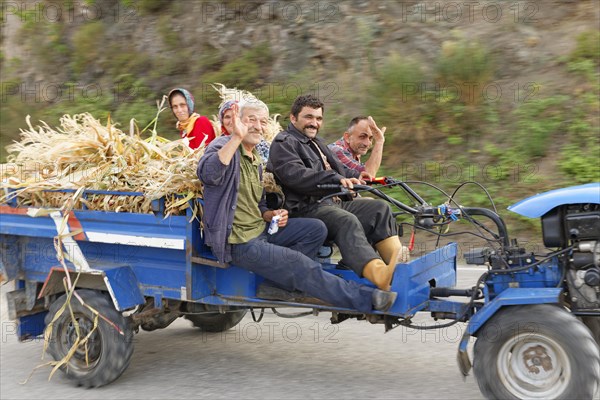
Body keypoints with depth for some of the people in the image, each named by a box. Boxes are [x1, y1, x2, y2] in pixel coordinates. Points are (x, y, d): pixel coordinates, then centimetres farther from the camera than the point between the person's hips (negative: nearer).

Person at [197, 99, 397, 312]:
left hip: (261, 230, 9)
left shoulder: (256, 161, 17)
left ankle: (281, 270, -12)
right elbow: (208, 174, -34)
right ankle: (365, 298, -13)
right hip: (239, 242, -9)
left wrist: (271, 215, 3)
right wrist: (237, 137, -38)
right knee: (301, 265, -18)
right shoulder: (223, 146, -9)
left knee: (316, 228, -3)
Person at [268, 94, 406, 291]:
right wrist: (337, 179, -30)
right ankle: (381, 276, -57)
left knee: (380, 208, -9)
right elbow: (296, 175, -20)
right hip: (305, 208, -9)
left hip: (333, 202, 9)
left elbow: (339, 169, 29)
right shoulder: (284, 143, -1)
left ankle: (398, 263, -26)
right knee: (347, 221, -35)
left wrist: (356, 176, 5)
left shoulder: (316, 143, 32)